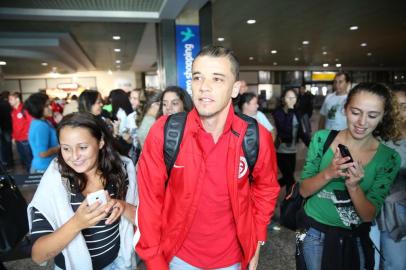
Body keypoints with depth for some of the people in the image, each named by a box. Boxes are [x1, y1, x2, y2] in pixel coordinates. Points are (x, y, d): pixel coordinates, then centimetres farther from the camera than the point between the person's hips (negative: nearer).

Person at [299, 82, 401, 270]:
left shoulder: (389, 158, -12)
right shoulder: (322, 139, -14)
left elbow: (369, 215, -12)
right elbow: (304, 190, -11)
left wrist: (353, 186, -31)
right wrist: (328, 174, -30)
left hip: (357, 239, 1)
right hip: (316, 233, 0)